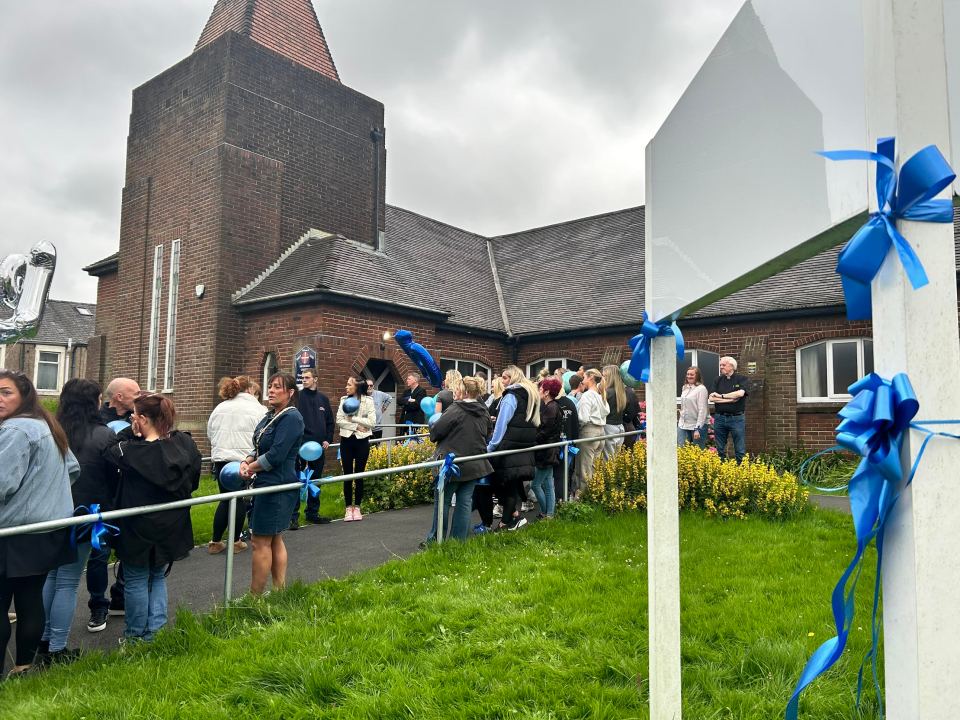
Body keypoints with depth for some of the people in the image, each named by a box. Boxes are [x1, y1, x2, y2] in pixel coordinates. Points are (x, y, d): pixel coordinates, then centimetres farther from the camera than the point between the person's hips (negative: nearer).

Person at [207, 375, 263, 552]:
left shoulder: (219, 408, 11)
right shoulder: (256, 409, -4)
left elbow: (210, 433, 17)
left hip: (221, 459, 4)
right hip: (245, 460, -4)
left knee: (226, 499, 15)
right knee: (241, 500, 8)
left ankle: (215, 542, 15)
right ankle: (236, 541, 16)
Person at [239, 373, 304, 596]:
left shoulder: (291, 417, -16)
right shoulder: (270, 416, 12)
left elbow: (276, 455, -21)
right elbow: (259, 449, 16)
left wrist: (251, 467, -8)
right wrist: (247, 461, -4)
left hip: (277, 486, -9)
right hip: (267, 484, 9)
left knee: (260, 541, -2)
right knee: (275, 540, 15)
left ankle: (255, 596, 8)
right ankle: (280, 591, 25)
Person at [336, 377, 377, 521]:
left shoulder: (368, 401, -2)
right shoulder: (344, 400, 6)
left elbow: (371, 422, -10)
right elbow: (339, 420, -2)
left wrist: (353, 418, -12)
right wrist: (356, 426, -13)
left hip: (362, 441, -2)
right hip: (346, 440, 2)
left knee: (359, 475, 3)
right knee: (347, 475, 3)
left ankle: (357, 507, 14)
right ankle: (348, 508, 12)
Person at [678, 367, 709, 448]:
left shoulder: (701, 389, -10)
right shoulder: (684, 388, 12)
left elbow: (702, 410, -14)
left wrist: (697, 428, -18)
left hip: (696, 425, -6)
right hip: (683, 425, 6)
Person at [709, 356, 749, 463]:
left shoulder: (741, 379, 2)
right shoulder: (718, 380, 11)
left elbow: (740, 393, -18)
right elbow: (711, 398, -1)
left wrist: (721, 396, -9)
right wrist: (730, 399, -9)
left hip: (736, 418, -3)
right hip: (720, 417, 4)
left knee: (740, 450, -1)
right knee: (720, 450, 9)